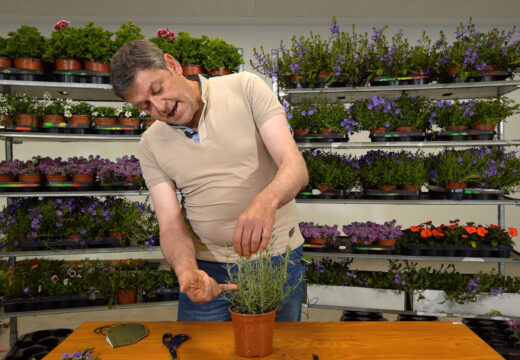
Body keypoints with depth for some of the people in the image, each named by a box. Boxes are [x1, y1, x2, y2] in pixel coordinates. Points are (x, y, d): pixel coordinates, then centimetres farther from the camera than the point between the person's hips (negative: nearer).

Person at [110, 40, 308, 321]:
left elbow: (296, 166, -17)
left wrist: (266, 200, -38)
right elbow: (171, 225, -5)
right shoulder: (151, 145, 0)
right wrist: (187, 270, -26)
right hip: (207, 268, 2)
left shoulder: (245, 88, -8)